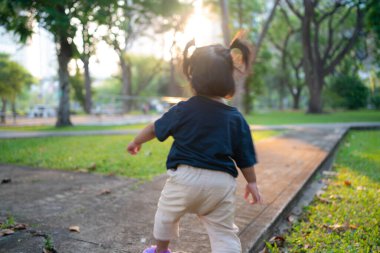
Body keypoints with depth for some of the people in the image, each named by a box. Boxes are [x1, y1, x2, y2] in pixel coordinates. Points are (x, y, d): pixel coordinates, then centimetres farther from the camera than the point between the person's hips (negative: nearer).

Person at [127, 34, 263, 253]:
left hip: (187, 176, -1)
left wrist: (136, 142, 26)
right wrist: (252, 182, 19)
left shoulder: (184, 110, -5)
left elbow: (155, 129, 8)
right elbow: (245, 157, 5)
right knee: (224, 232, 12)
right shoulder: (236, 118, 1)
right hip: (223, 181, 2)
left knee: (167, 212, 26)